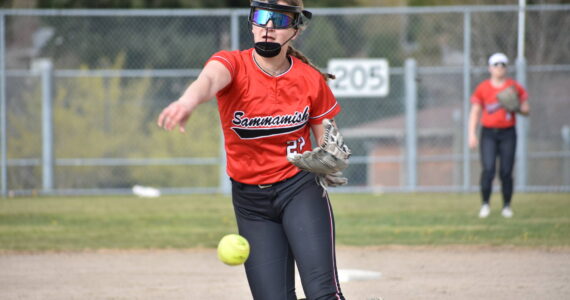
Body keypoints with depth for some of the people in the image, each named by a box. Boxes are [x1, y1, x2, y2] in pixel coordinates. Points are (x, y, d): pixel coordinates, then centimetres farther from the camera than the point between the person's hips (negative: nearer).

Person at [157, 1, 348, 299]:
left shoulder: (310, 79, -5)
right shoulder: (233, 64, -10)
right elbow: (210, 79, -37)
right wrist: (187, 101, -61)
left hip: (300, 189, -1)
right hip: (249, 199, 1)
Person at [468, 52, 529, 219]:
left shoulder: (514, 87, 6)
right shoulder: (482, 88, 5)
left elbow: (526, 110, 12)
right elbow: (475, 112, 7)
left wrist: (517, 108, -11)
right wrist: (472, 134, -2)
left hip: (508, 133, 0)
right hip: (488, 133, 0)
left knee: (506, 172, -3)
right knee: (488, 169, -14)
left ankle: (507, 206, 9)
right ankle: (485, 204, -3)